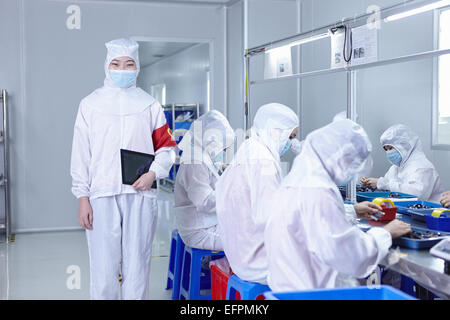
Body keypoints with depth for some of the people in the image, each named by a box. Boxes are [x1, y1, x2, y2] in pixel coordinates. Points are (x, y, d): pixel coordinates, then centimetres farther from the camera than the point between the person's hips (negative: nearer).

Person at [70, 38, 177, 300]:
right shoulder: (91, 104, 8)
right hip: (102, 196, 0)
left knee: (137, 267, 3)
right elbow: (81, 154, 6)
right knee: (104, 268, -1)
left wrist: (153, 173, -7)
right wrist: (83, 197, -1)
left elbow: (166, 147, 12)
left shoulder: (149, 105, 10)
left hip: (140, 194, 1)